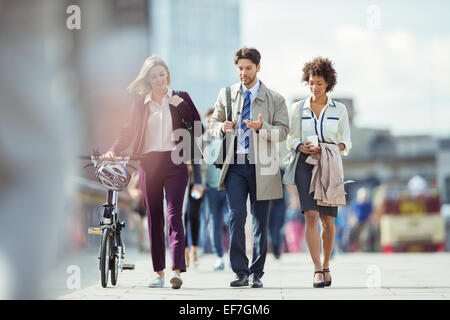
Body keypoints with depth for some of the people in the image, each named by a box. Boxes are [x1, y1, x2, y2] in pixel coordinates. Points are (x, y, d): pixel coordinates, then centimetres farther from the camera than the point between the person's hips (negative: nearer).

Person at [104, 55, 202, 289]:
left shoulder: (180, 98, 7)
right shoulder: (139, 102, 11)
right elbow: (128, 130, 10)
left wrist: (181, 106, -8)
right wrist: (114, 150, -5)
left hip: (174, 162, -2)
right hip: (149, 163, 3)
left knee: (174, 215, -13)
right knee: (154, 218, 5)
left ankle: (177, 270, -21)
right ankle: (159, 272, 11)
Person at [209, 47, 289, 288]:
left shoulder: (274, 99, 5)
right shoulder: (226, 94, 12)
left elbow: (282, 130, -2)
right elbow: (213, 123, 17)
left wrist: (262, 128, -21)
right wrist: (222, 128, -6)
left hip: (261, 166, -1)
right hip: (234, 164, 1)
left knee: (260, 221, 3)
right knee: (236, 216, -11)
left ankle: (256, 273, 13)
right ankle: (240, 272, -5)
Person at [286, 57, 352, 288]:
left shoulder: (339, 110, 9)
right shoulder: (298, 108, 9)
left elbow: (346, 142, 9)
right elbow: (291, 139, 7)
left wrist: (334, 149, -12)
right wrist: (303, 148, -13)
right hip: (305, 165, -1)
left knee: (328, 221, 1)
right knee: (311, 216, -16)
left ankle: (326, 265, 21)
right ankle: (317, 270, -19)